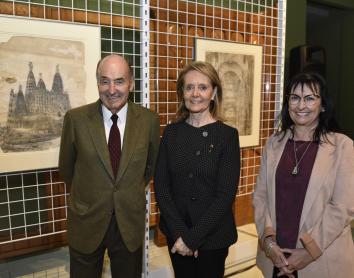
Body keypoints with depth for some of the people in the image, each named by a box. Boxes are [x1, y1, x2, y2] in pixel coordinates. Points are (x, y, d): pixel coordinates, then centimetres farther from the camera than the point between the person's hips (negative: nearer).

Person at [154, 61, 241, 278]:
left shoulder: (227, 134, -10)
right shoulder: (172, 132, -2)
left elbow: (226, 194, -13)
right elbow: (161, 185, -4)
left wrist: (192, 237, -15)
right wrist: (180, 232, -13)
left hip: (213, 235, -2)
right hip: (176, 233, 2)